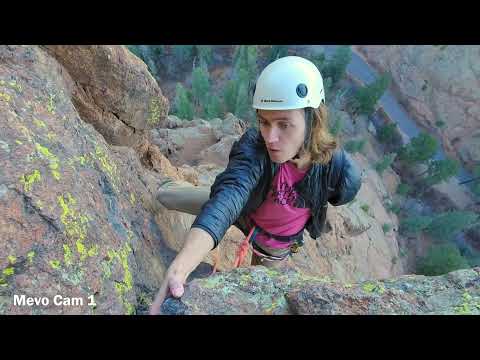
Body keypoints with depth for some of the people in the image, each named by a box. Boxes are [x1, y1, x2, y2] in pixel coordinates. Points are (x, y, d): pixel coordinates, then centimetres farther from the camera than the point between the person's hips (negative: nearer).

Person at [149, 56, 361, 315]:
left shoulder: (340, 169, -35)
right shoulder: (254, 146, -40)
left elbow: (341, 196, -9)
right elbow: (229, 197, -57)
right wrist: (179, 268, -71)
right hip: (245, 211, 1)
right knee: (165, 197, 11)